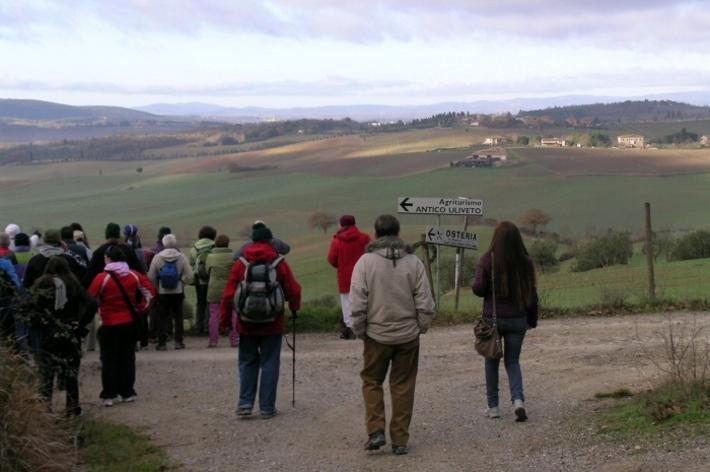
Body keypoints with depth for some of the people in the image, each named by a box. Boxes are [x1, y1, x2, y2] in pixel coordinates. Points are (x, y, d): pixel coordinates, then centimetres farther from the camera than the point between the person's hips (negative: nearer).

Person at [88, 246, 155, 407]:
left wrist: (97, 311, 5)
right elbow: (149, 292, 4)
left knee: (109, 360, 3)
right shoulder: (134, 276, 1)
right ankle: (128, 393, 15)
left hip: (110, 325, -4)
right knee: (127, 358, 12)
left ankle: (109, 395, 1)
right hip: (130, 323, 4)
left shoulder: (102, 278, -13)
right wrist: (140, 309, 7)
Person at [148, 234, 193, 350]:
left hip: (162, 292, 0)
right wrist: (182, 283, 8)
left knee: (162, 318, 6)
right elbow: (189, 275, -9)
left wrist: (156, 286, 10)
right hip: (178, 292, 0)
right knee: (178, 317, 10)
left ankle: (162, 343, 6)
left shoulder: (157, 257, -7)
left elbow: (151, 277, -5)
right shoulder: (181, 257, -7)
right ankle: (178, 342, 10)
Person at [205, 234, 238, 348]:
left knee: (214, 316, 5)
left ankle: (213, 341, 5)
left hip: (214, 290, 1)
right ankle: (234, 340, 8)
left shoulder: (210, 257, -2)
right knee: (232, 315, 7)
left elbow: (207, 271, 7)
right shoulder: (232, 257, -7)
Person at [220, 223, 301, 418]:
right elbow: (293, 290, 0)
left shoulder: (241, 264, -2)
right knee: (269, 364, 6)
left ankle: (245, 403, 6)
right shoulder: (279, 263, -4)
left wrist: (225, 318, 9)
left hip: (247, 323, 1)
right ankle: (267, 407, 7)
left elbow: (228, 294, -2)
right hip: (272, 324, -1)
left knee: (247, 363, 13)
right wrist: (294, 308, 19)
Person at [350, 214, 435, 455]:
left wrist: (359, 331, 3)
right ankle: (400, 440, 12)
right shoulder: (413, 262, -2)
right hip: (408, 335, 1)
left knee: (372, 381, 15)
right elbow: (425, 303, -3)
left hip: (377, 335, -1)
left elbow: (358, 304, -9)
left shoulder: (365, 261, -7)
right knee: (403, 386, 10)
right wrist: (421, 327, 11)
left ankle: (376, 431, 4)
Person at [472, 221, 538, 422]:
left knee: (492, 362, 15)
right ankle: (518, 400, -9)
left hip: (492, 317, -2)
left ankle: (493, 407, 18)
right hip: (517, 319, 2)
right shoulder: (525, 262, -4)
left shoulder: (488, 260, -11)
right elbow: (532, 294, 2)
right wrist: (532, 319, 13)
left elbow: (478, 288, -15)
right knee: (512, 361, 13)